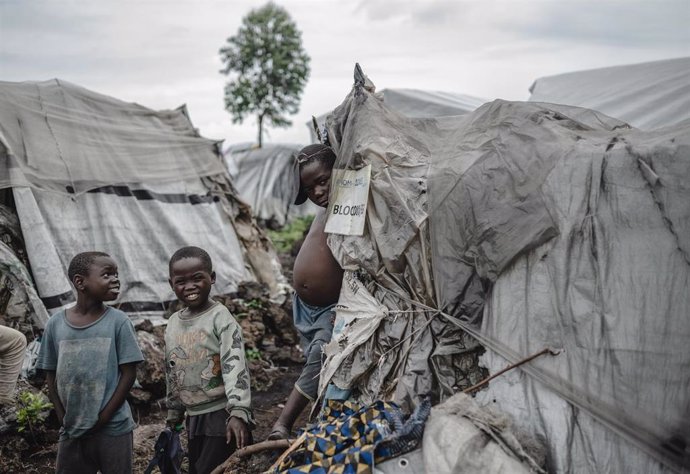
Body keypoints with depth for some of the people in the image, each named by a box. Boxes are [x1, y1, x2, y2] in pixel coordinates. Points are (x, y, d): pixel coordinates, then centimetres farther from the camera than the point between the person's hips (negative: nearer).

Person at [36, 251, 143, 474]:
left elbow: (129, 374, -7)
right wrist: (64, 419, -2)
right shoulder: (56, 324, -2)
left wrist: (102, 419, -9)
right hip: (71, 430, 2)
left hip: (112, 430, -2)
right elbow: (51, 378, 5)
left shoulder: (118, 322, -8)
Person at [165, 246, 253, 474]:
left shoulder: (220, 317, -12)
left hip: (223, 413, -6)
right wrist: (173, 413, 21)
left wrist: (238, 412, -31)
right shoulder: (173, 323, 8)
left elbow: (235, 365, -22)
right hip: (194, 417, 7)